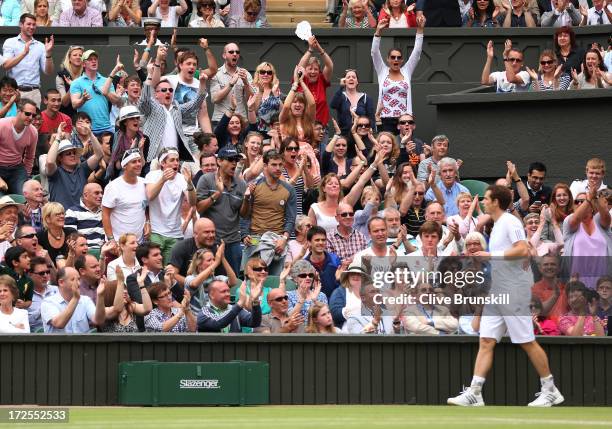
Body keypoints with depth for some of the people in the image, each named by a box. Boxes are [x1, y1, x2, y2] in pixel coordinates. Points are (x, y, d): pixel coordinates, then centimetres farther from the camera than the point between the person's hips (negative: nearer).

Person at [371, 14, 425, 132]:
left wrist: (420, 29, -2)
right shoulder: (383, 72, 9)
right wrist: (378, 31, -11)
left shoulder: (406, 72, 11)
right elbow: (375, 52, 0)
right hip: (386, 119, -1)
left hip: (405, 119, 1)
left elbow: (416, 52, 6)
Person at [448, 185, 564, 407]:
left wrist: (491, 255, -22)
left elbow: (522, 249, -24)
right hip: (496, 293, 9)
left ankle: (550, 391, 7)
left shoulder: (510, 222, -11)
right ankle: (474, 393, -3)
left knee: (527, 342, -3)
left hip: (514, 293, -9)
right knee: (486, 341, 1)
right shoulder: (497, 225, 18)